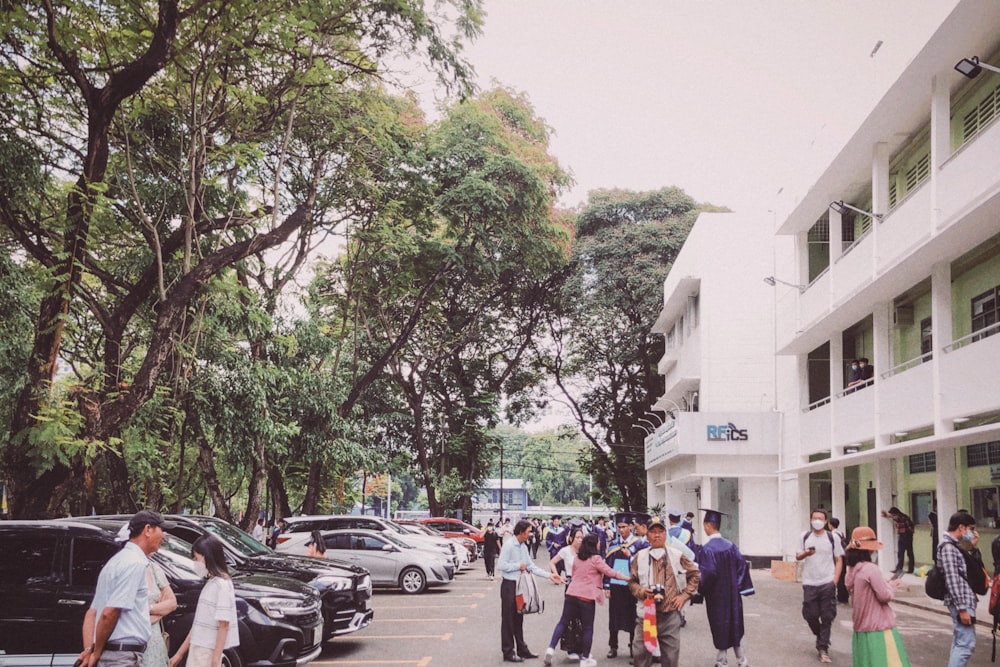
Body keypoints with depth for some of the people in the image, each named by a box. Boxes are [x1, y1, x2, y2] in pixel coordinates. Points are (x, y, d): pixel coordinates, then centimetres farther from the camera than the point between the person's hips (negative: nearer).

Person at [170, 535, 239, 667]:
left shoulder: (222, 585, -15)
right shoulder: (211, 584, 13)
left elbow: (224, 625, -18)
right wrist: (180, 653, 21)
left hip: (207, 653, -9)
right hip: (198, 651, 9)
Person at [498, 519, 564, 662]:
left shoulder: (524, 547, 10)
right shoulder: (509, 545, -16)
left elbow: (532, 567, 12)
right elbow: (501, 565, -23)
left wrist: (549, 575, 5)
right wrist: (519, 566, -14)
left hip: (520, 586, 8)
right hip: (509, 585, -8)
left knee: (518, 619, 16)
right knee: (508, 620, 0)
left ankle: (521, 649, 25)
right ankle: (508, 652, 7)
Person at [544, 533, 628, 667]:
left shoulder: (577, 557, 11)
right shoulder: (596, 559, -8)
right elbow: (611, 573, -10)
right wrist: (628, 578, -3)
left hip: (571, 594, 5)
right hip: (587, 597, -5)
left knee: (563, 622, 12)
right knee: (588, 628, 6)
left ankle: (551, 648, 0)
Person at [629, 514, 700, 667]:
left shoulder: (676, 555, 2)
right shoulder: (640, 556, 3)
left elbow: (695, 574, 12)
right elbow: (632, 582, 10)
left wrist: (685, 595, 3)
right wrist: (641, 591, -9)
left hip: (670, 614, 0)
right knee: (641, 653, 1)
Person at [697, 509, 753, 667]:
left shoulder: (707, 549, -20)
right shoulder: (730, 546, -1)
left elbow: (707, 573, -25)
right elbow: (743, 565, -1)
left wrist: (701, 590, -10)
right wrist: (737, 586, 6)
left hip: (716, 596, -5)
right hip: (732, 594, 5)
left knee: (720, 629, 8)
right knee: (734, 627, 15)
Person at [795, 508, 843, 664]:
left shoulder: (832, 538, 0)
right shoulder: (805, 537, 6)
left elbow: (839, 560, 3)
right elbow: (797, 557, 12)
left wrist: (835, 581, -6)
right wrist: (805, 554, -11)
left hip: (827, 583, -2)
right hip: (809, 583, 2)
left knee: (827, 617, -2)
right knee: (810, 615, 5)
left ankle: (823, 648, 5)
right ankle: (820, 637, 31)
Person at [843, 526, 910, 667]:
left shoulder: (853, 570, 6)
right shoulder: (871, 569, -18)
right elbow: (885, 596, -15)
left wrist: (887, 584, 12)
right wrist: (893, 585, 3)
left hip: (860, 626, 8)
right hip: (878, 627, -8)